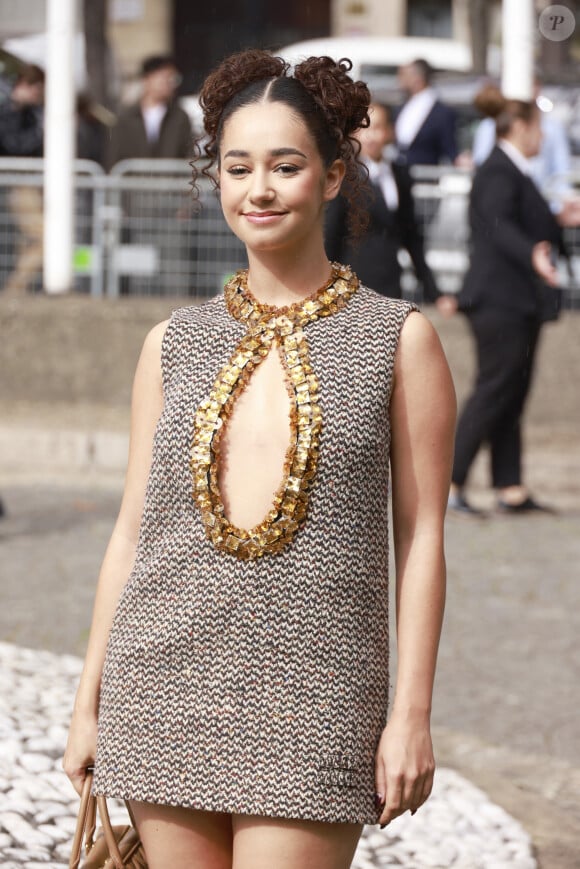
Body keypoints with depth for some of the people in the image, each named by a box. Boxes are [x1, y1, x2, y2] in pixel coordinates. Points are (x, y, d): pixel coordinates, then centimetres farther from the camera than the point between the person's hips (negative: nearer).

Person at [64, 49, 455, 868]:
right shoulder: (173, 345, 10)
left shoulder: (400, 340, 2)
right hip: (166, 683, 3)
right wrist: (88, 702, 11)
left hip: (310, 698, -3)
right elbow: (133, 532, 13)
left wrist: (412, 715, -5)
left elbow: (420, 538, 1)